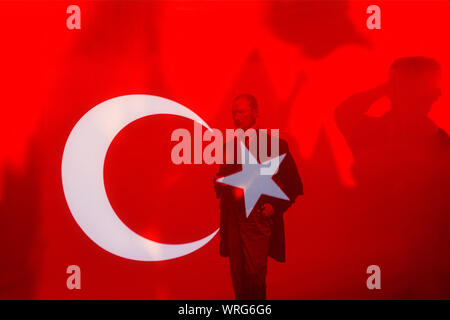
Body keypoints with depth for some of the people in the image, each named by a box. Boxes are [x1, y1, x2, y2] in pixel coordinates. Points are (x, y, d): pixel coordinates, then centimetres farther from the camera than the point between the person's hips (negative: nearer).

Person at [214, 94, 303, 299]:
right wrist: (222, 185, 0)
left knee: (254, 273, -12)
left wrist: (275, 206, -8)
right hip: (232, 220, 5)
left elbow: (294, 185, 3)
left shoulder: (275, 145, 0)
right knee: (237, 277, 7)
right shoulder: (229, 146, 14)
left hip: (258, 219, -4)